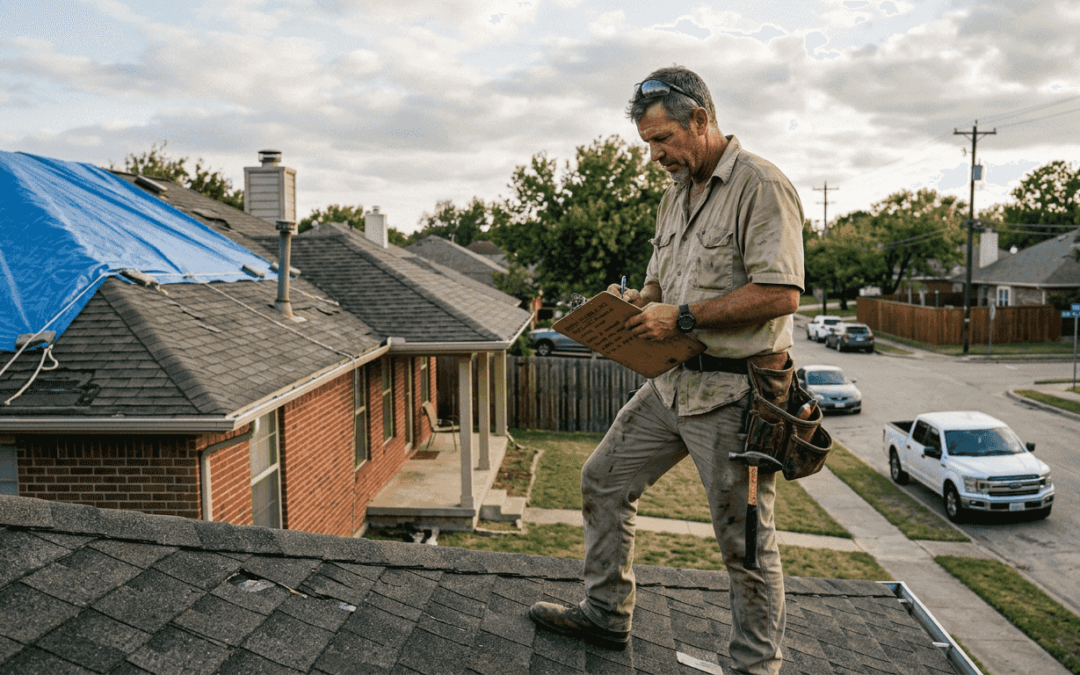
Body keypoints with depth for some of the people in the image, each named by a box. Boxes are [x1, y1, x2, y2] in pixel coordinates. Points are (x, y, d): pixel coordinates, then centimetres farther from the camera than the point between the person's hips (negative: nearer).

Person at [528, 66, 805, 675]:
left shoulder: (761, 185, -13)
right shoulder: (677, 193, 15)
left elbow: (782, 293, -22)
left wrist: (683, 318, -20)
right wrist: (635, 302, 2)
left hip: (735, 393, -9)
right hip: (674, 383, 9)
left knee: (746, 539, 1)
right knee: (604, 479, 15)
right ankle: (606, 614, 31)